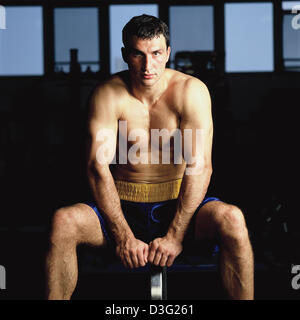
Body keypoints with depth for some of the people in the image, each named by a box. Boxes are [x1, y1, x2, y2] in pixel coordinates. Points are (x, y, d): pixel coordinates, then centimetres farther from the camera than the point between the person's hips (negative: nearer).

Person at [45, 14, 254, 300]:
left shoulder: (191, 91, -9)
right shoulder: (108, 95, -8)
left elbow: (200, 167, -14)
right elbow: (98, 167, -12)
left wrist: (174, 235, -20)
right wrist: (123, 235, -19)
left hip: (179, 205, 0)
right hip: (123, 207, 1)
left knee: (231, 219, -30)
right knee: (63, 222, -27)